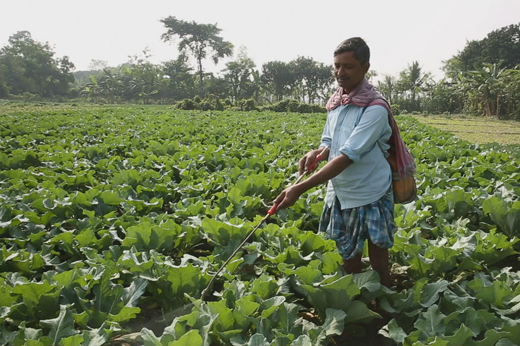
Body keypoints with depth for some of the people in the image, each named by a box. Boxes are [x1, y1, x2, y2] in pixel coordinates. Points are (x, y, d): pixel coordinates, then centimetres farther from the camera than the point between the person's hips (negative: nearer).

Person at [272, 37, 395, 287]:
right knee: (349, 261, 18)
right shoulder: (335, 102, 4)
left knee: (378, 264, 10)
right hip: (340, 194, 6)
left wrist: (300, 188, -30)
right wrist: (317, 152, -13)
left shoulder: (375, 108, -19)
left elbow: (348, 156, -26)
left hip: (371, 196, -6)